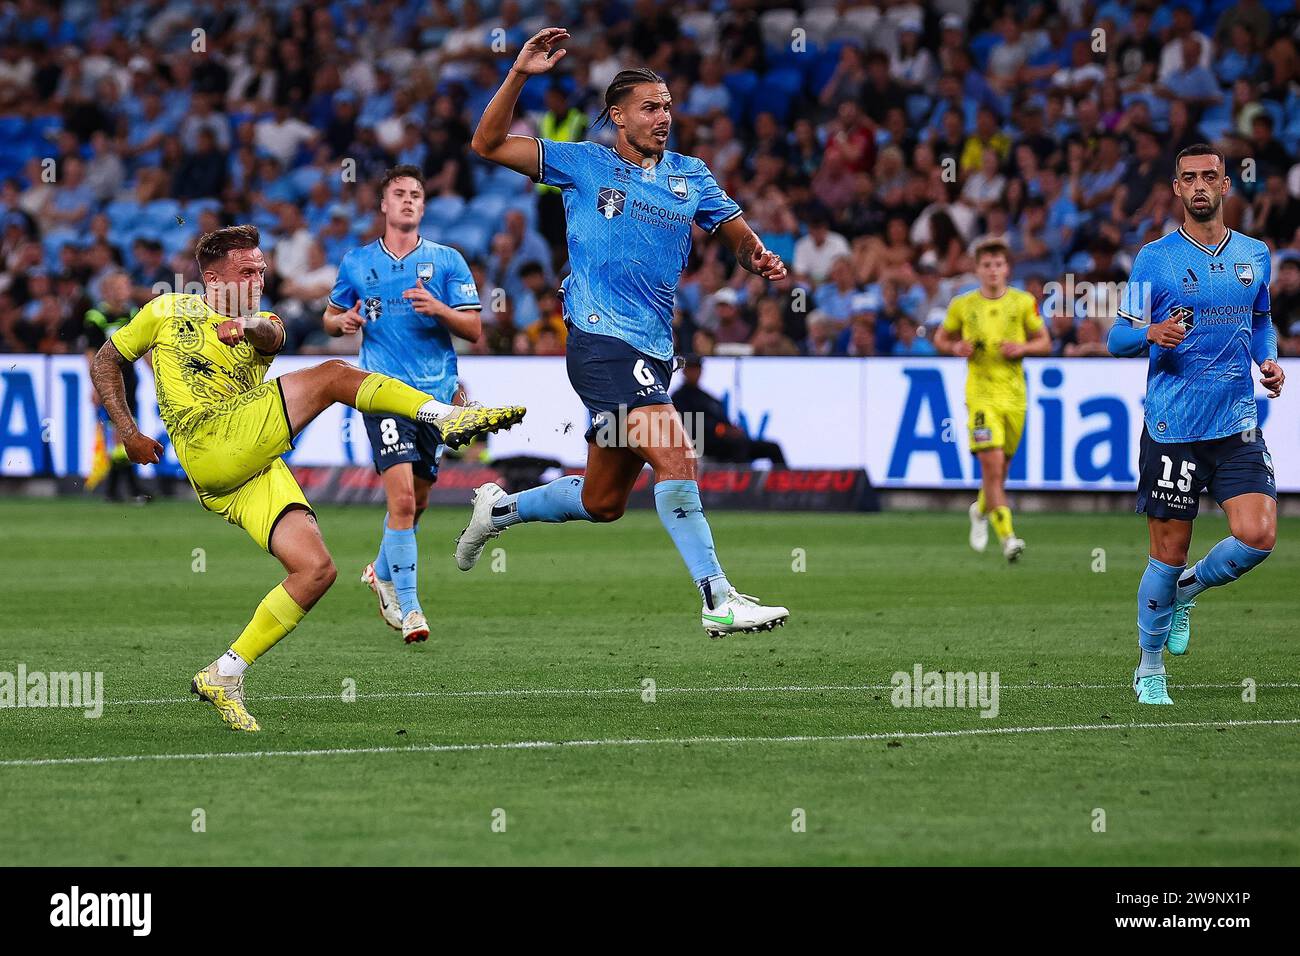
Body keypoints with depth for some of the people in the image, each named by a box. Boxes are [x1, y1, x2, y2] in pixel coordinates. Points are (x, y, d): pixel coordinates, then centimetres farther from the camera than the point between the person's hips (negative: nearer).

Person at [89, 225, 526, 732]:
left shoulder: (259, 322, 23)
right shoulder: (168, 311, 17)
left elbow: (271, 335, -4)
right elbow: (105, 362, 25)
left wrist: (246, 328, -31)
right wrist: (129, 432, 10)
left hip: (257, 471, 5)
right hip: (207, 447, -5)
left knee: (316, 569, -11)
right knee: (332, 375, -15)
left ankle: (224, 677, -6)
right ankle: (448, 417, -23)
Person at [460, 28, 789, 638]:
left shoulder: (690, 176, 15)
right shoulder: (583, 165, 3)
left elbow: (736, 233, 19)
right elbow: (488, 144, 1)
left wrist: (758, 258, -5)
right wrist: (519, 75, -12)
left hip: (652, 354, 6)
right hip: (600, 341, -6)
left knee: (602, 503, 13)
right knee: (676, 456, -24)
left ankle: (500, 509, 38)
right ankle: (718, 602, -24)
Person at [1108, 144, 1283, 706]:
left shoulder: (1255, 255, 10)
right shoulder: (1154, 259, -2)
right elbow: (1118, 337, 0)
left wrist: (1268, 360, 6)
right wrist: (1152, 334, -22)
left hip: (1237, 426, 3)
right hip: (1172, 427, -3)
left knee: (1258, 537, -14)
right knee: (1169, 554, 0)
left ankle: (1188, 588, 17)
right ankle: (1149, 670, 19)